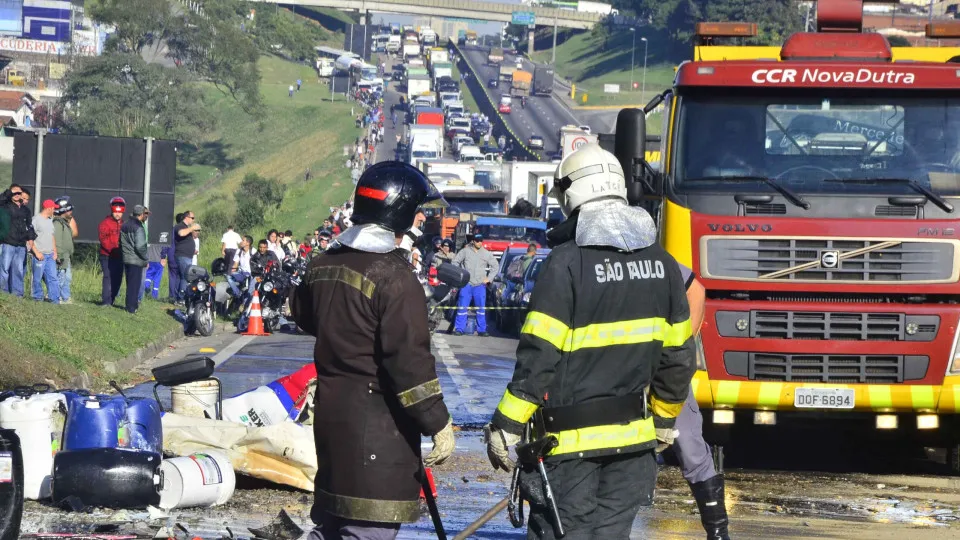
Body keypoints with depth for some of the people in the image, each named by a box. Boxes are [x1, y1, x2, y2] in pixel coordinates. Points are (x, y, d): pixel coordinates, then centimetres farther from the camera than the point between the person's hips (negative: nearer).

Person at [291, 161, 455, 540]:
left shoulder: (324, 265, 7)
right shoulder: (393, 277, -18)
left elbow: (302, 313, 27)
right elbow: (410, 358, -22)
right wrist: (438, 423, -17)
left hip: (331, 410, 9)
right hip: (378, 421, -9)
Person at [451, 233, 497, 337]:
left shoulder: (486, 254, 5)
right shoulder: (465, 251, 2)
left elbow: (495, 266, 13)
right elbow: (455, 262, 9)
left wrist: (489, 278, 4)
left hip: (480, 285, 1)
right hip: (466, 284, -1)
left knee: (481, 308, 1)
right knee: (462, 307, -3)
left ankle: (481, 329, 6)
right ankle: (459, 329, 1)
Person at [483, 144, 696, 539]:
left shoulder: (567, 262, -14)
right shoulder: (662, 264, 6)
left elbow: (539, 354, -17)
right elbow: (678, 355, 12)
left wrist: (506, 426, -11)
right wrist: (666, 420, 25)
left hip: (571, 438, -6)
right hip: (633, 436, 6)